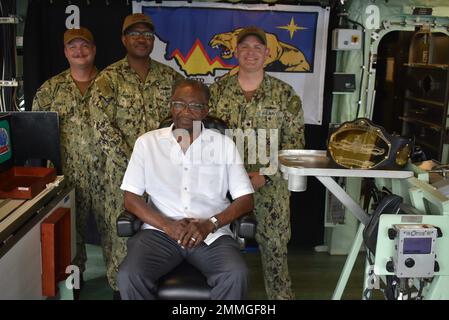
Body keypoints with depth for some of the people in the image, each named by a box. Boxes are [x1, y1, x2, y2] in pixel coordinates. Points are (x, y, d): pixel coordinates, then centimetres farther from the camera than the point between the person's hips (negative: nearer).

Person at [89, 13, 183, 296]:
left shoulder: (170, 76, 6)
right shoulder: (110, 78, -3)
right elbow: (103, 127, -13)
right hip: (124, 171, -2)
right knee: (124, 233, 4)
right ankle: (120, 287, 24)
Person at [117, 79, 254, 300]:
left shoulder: (224, 145, 7)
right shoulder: (147, 142, 8)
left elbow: (245, 199, 3)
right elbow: (131, 198, 3)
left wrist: (210, 224, -14)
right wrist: (168, 226, -12)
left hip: (212, 234, 0)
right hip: (160, 231, 1)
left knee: (236, 276, -28)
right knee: (129, 276, -27)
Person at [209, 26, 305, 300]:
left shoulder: (285, 94, -1)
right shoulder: (218, 90, 3)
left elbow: (295, 142, -3)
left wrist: (264, 174, -13)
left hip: (271, 185, -1)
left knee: (274, 246, 6)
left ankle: (281, 294, 25)